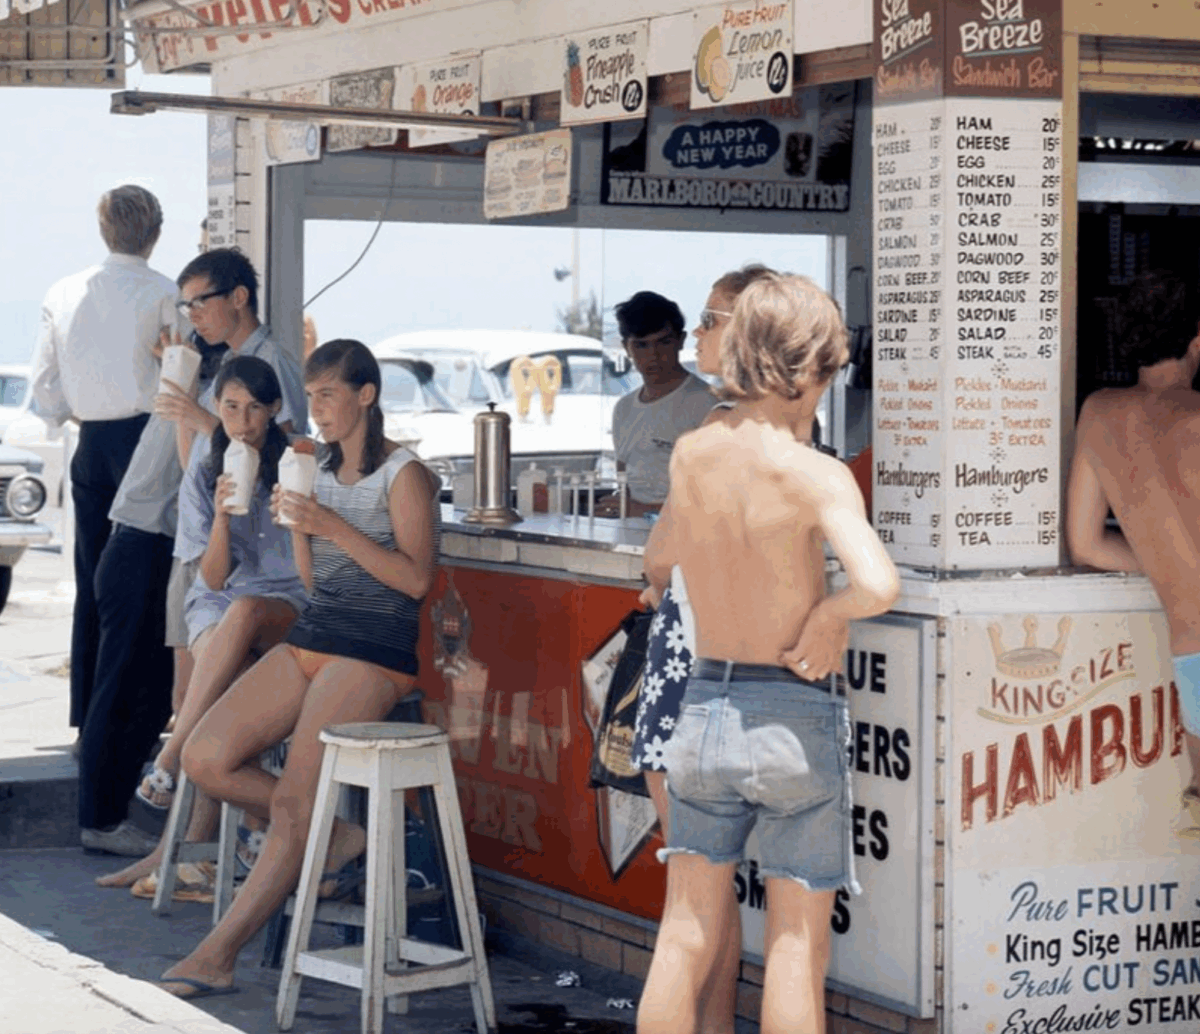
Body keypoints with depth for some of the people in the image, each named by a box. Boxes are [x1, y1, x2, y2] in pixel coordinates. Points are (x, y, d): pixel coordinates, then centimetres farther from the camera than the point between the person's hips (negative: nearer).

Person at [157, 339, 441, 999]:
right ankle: (329, 840, 5)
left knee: (293, 802, -18)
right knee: (205, 758, -11)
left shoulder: (403, 475, -4)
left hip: (374, 653, -8)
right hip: (309, 639, 8)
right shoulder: (321, 470, 18)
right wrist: (298, 523, 1)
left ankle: (218, 956, -16)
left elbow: (417, 578, -13)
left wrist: (336, 528, -18)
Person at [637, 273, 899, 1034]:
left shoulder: (689, 456, 0)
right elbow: (878, 585, -31)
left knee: (685, 940, 12)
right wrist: (828, 614, -13)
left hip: (704, 707, 5)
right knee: (796, 950, 4)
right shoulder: (815, 474, -16)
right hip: (794, 717, -5)